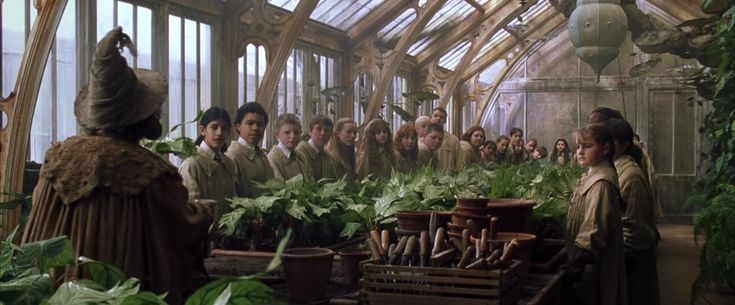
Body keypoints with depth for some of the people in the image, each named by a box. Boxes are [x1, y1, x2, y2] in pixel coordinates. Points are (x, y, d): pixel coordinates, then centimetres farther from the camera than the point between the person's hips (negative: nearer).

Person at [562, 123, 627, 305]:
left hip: (589, 271, -9)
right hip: (584, 267, 9)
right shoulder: (592, 177, 11)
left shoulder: (602, 183, -18)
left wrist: (574, 266, -19)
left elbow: (593, 233, -22)